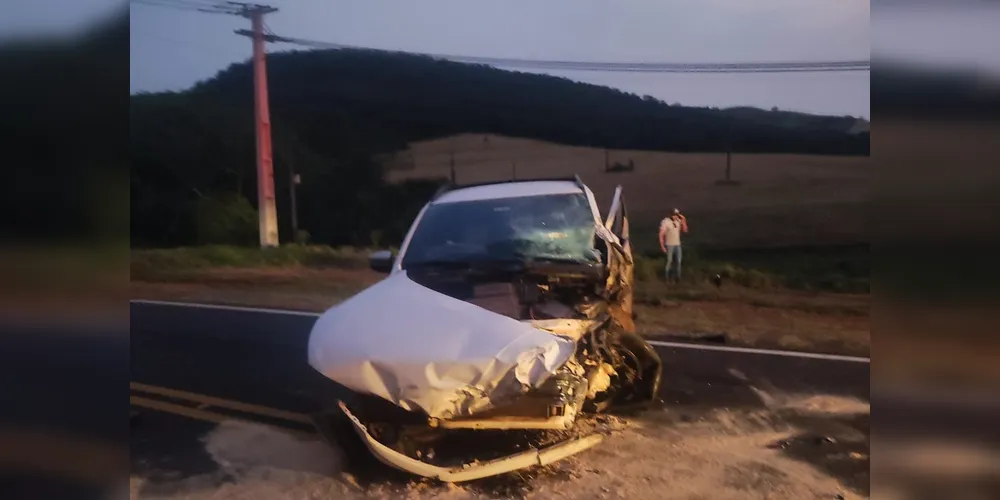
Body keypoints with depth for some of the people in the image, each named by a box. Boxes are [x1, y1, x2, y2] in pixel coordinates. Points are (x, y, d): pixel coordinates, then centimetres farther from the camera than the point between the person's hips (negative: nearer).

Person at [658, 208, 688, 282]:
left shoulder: (678, 221, 2)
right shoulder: (665, 222, -13)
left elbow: (685, 230, 4)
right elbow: (661, 235, -14)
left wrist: (683, 221, -7)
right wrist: (662, 246, -16)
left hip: (677, 244, 5)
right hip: (669, 245, -5)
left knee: (678, 261, 8)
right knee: (669, 261, -2)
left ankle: (677, 277, 19)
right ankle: (667, 278, 10)